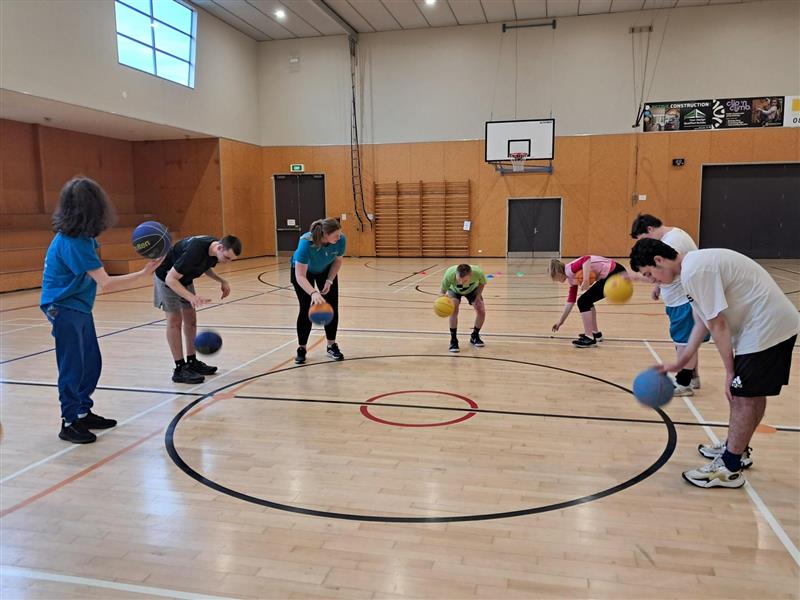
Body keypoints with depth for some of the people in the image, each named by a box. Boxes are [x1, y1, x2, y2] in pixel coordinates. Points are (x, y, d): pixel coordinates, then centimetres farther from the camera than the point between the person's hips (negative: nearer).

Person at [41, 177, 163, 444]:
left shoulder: (80, 236, 2)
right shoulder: (73, 242, -26)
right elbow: (106, 283, -29)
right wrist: (144, 273, -27)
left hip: (80, 307, 9)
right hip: (64, 310, -9)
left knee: (92, 363, 13)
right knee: (73, 368, -3)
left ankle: (83, 413, 26)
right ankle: (70, 423, 10)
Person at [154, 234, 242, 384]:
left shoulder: (216, 249, -15)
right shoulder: (195, 251, -39)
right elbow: (170, 279, -36)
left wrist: (221, 281, -9)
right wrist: (191, 297, -49)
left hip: (184, 277, 8)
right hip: (167, 277, -8)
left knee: (190, 318, 8)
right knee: (175, 320, -8)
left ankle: (192, 362, 16)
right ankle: (180, 369, -5)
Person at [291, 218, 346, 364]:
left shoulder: (341, 240, -31)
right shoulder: (306, 243, -42)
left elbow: (337, 261, -9)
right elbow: (300, 276, -42)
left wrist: (329, 281, -20)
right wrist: (313, 293, -57)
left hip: (326, 271, 3)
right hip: (302, 270, -3)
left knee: (332, 307, -5)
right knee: (306, 308, -10)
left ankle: (332, 346, 10)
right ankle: (301, 349, 6)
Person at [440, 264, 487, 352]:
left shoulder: (478, 273, -41)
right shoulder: (449, 274, -45)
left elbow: (482, 284, -16)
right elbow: (442, 291, -33)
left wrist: (478, 297, -24)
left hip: (472, 289, 2)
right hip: (454, 290, -1)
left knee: (481, 311, -9)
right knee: (454, 309, -25)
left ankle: (474, 336, 18)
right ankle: (453, 340, -10)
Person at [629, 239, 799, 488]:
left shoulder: (694, 271, -21)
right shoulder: (696, 265, 12)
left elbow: (717, 325, -20)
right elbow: (702, 322, 16)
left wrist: (730, 371, -11)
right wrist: (680, 363, 17)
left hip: (766, 328, -10)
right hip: (776, 324, 10)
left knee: (743, 397, -3)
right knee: (752, 394, 20)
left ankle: (729, 469, 6)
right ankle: (737, 449, 35)